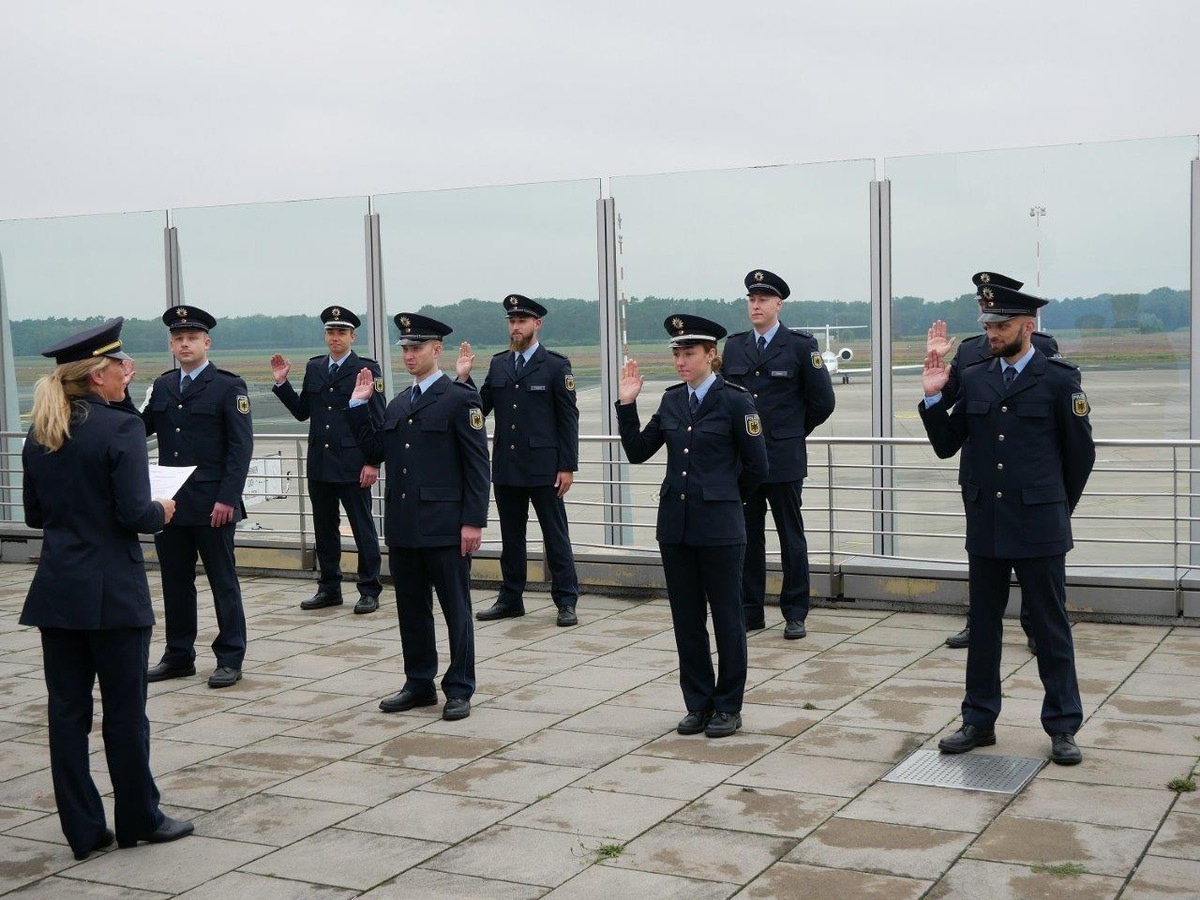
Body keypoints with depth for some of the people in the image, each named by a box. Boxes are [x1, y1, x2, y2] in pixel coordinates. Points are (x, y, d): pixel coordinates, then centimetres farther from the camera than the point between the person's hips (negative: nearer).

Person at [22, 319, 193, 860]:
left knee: (67, 709, 9)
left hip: (56, 591, 6)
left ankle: (83, 830, 16)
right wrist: (162, 511, 2)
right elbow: (135, 514, -18)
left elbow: (35, 514, 13)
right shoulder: (120, 428, -14)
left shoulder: (40, 434, 7)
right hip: (113, 592, -6)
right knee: (125, 709, 6)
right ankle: (139, 820, 18)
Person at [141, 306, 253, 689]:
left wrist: (227, 499, -16)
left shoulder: (228, 386, -4)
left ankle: (230, 659, 11)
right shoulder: (161, 386, 12)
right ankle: (178, 655, 23)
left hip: (212, 505, -5)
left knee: (223, 581, 3)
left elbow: (241, 446, -9)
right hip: (170, 501, 5)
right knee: (175, 582, 12)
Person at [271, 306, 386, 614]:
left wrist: (372, 462, -12)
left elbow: (377, 420, -6)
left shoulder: (367, 369, -3)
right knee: (324, 528, 11)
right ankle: (329, 588, 21)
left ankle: (369, 591, 9)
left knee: (363, 528, 1)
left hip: (353, 464, -5)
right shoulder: (314, 368, 12)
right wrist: (282, 383, 2)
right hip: (319, 463, 5)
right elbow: (302, 412, 13)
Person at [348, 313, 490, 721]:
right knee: (411, 609, 13)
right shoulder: (398, 404, 16)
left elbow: (477, 465, -9)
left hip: (445, 526, -7)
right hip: (402, 526, 7)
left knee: (455, 609, 2)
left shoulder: (460, 398, -6)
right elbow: (374, 451, 13)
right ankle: (419, 684, 24)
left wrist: (473, 521, -14)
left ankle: (459, 689, 10)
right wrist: (359, 406, 7)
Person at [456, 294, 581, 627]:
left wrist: (567, 466, -10)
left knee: (555, 536, 1)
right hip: (506, 467, 5)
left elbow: (568, 419, -5)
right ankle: (510, 599, 22)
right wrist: (464, 379, -6)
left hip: (543, 467, -5)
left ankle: (566, 602, 8)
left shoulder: (556, 365, -3)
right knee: (510, 537, 13)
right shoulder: (498, 364, 10)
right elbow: (480, 409, 8)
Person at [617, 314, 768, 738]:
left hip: (719, 527, -5)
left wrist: (723, 498, 8)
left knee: (726, 617, 4)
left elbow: (756, 466, -4)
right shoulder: (671, 400, 8)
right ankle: (698, 704, 22)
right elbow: (637, 451, 10)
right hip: (675, 523, 5)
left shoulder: (734, 400, -8)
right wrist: (627, 404, 1)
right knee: (686, 619, 10)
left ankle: (728, 707, 16)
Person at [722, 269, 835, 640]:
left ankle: (795, 614, 11)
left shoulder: (801, 345, -3)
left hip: (784, 459, -4)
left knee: (792, 539, 4)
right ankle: (750, 611, 18)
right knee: (748, 538, 8)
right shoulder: (733, 346, 8)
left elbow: (822, 401, 0)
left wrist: (793, 432, 7)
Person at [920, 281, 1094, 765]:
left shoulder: (1059, 380, -4)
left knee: (1050, 628, 4)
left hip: (1038, 527, -4)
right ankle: (979, 721, 22)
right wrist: (933, 397, -5)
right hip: (985, 525, 4)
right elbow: (946, 445, 7)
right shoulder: (973, 379, 7)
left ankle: (1063, 726, 14)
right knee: (983, 625, 11)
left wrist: (1057, 508, 9)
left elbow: (1081, 453, 2)